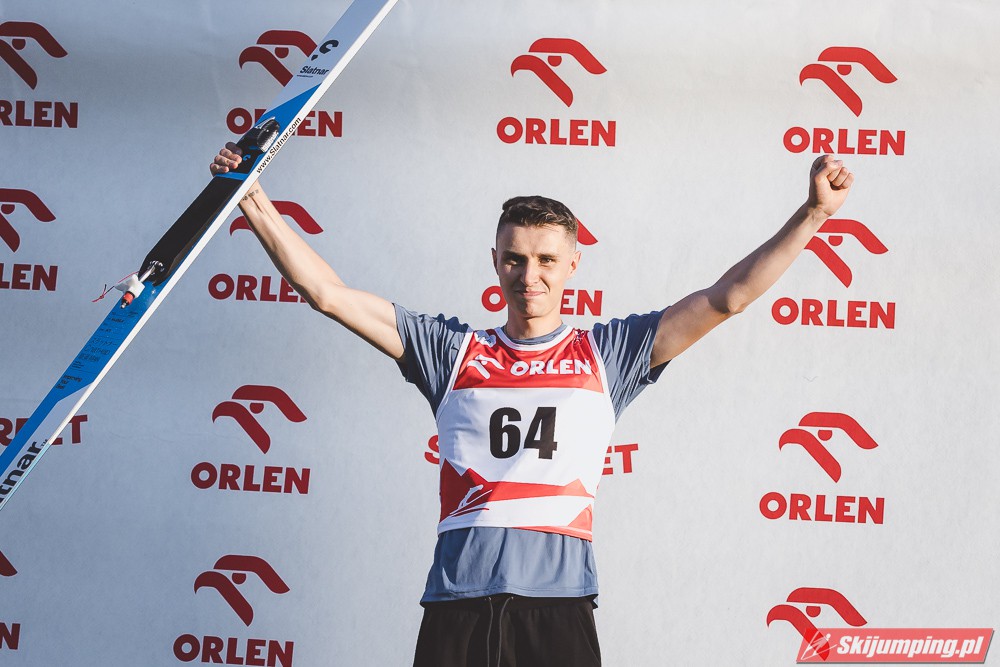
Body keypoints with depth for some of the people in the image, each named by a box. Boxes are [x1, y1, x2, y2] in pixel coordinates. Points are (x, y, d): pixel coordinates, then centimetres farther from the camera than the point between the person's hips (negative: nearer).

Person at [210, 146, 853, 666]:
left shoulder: (607, 354, 14)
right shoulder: (453, 350, 16)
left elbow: (726, 298, 9)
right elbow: (330, 294, 13)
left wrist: (814, 212, 2)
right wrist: (256, 204, 6)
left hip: (558, 603, -1)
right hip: (457, 602, 1)